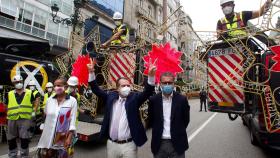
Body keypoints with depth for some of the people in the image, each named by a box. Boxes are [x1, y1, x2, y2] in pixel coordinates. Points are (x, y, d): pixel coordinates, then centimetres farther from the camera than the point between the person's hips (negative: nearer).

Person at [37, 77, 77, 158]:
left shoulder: (72, 101, -11)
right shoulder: (50, 100, 1)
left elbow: (73, 120, -10)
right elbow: (46, 116, 13)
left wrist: (69, 137, -12)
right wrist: (43, 132, 18)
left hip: (64, 137, -3)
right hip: (49, 136, 4)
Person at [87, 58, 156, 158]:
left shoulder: (134, 97, -7)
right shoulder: (110, 96, 1)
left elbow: (148, 91, -18)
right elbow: (96, 89, 3)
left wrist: (151, 75, -33)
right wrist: (91, 72, -6)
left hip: (129, 144, -2)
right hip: (111, 143, 3)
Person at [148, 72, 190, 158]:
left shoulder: (182, 99, -6)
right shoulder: (153, 99, -5)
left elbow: (186, 120, 4)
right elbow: (150, 120, 5)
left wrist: (178, 132, 5)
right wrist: (158, 131, 5)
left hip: (177, 143, 0)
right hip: (159, 143, 1)